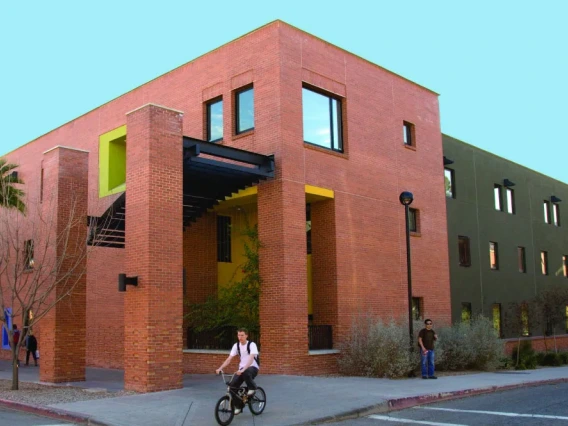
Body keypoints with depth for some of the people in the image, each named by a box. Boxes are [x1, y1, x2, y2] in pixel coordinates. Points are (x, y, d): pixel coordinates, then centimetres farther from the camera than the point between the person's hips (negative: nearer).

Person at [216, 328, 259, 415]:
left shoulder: (252, 345, -16)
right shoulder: (236, 345, 0)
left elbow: (251, 358, -30)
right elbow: (229, 359, -3)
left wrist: (243, 369, -44)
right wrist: (220, 368, -18)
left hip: (252, 367, -5)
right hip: (242, 368, 5)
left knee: (245, 373, -40)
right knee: (232, 385, -15)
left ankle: (252, 388, -10)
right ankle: (238, 406, 4)